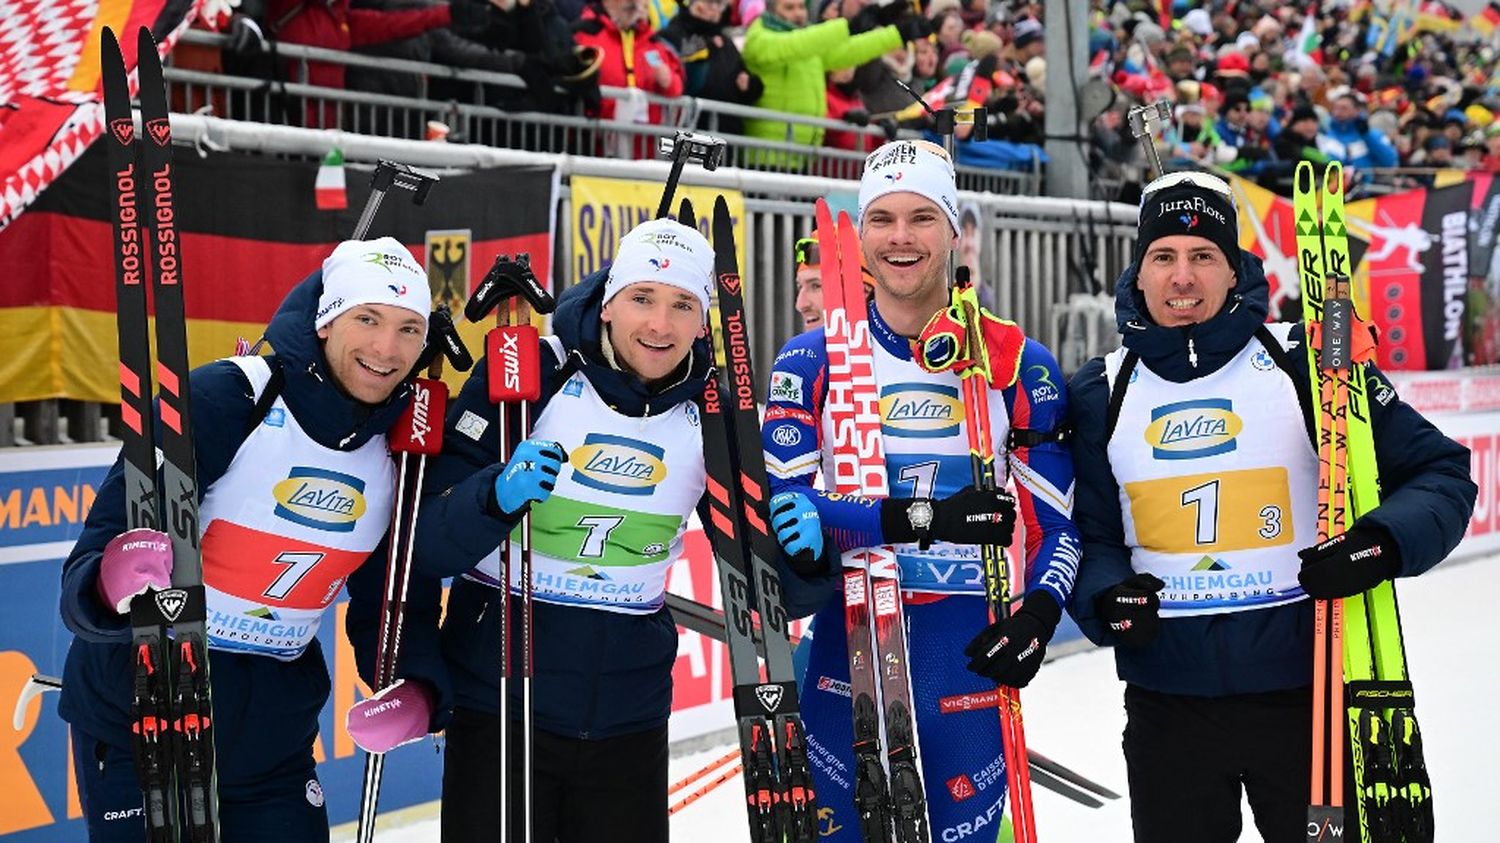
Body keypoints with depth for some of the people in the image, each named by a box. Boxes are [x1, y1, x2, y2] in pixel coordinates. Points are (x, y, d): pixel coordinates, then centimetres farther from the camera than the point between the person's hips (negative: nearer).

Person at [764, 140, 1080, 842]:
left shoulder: (1018, 363, 2)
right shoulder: (813, 359, 2)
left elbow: (1059, 516, 5)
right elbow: (777, 500, -9)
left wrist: (1037, 616, -15)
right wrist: (920, 519, -21)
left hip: (968, 651, 0)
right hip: (842, 644, 0)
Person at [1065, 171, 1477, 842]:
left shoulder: (1303, 362, -5)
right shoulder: (1100, 394, 4)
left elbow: (1439, 471, -2)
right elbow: (1090, 531, 9)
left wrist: (1383, 544, -20)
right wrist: (1105, 598, -13)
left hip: (1308, 689, -2)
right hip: (1167, 702, 2)